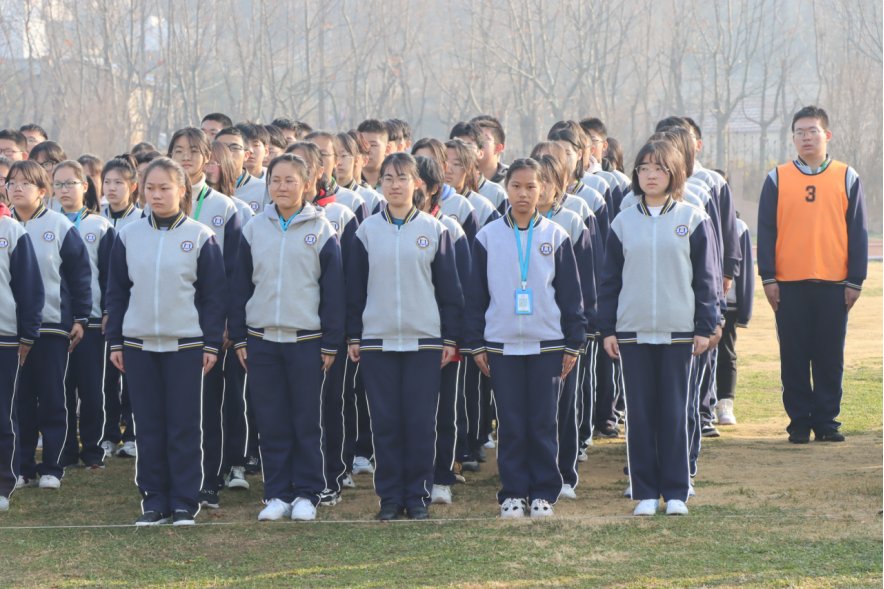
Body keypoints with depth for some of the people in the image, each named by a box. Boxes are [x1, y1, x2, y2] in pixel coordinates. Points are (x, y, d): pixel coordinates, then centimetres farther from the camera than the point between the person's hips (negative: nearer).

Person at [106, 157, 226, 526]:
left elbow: (214, 295, -1)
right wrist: (115, 342, 5)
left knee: (184, 426, 1)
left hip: (186, 344, -3)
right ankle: (155, 500, 12)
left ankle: (185, 502, 7)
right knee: (148, 426, 5)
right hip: (139, 344, 3)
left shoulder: (200, 237, -2)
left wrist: (212, 344, -5)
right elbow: (116, 292, 10)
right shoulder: (128, 236, 6)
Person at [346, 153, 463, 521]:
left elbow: (449, 288, 4)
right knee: (385, 421, 2)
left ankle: (417, 495, 8)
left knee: (420, 421, -1)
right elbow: (354, 287, 8)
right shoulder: (367, 231, 6)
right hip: (377, 341, 1)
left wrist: (450, 338, 0)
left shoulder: (434, 231, 3)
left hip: (424, 340, -1)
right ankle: (390, 496, 8)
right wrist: (353, 337, 3)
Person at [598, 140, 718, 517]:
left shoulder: (692, 220, 2)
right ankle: (645, 492, 8)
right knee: (639, 412, 2)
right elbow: (610, 280, 9)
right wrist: (607, 329, 4)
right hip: (632, 331, 2)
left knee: (675, 412, 1)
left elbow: (705, 277, 3)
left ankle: (676, 492, 8)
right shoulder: (623, 223, 7)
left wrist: (705, 327, -2)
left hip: (678, 330, -2)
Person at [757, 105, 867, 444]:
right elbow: (766, 231, 5)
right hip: (789, 285, 0)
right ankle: (799, 422, 9)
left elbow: (858, 232, 6)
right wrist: (768, 278, -3)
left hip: (833, 284, 0)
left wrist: (855, 281, 0)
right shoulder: (777, 179, 7)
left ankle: (827, 421, 9)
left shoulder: (846, 178, 7)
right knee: (793, 358, 2)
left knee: (830, 357, 2)